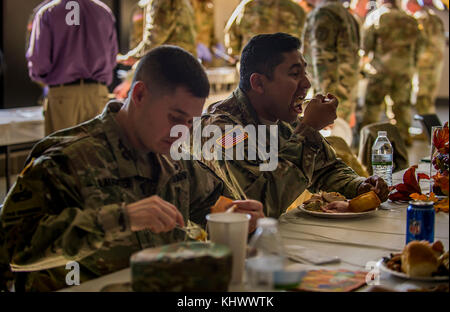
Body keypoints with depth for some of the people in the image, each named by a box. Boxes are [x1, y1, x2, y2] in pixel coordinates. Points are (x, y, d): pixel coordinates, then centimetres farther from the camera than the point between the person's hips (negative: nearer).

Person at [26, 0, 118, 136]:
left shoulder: (46, 12, -3)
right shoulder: (105, 11, 7)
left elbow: (38, 62, -8)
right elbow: (112, 60, 12)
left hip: (62, 93, -3)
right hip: (98, 93, 3)